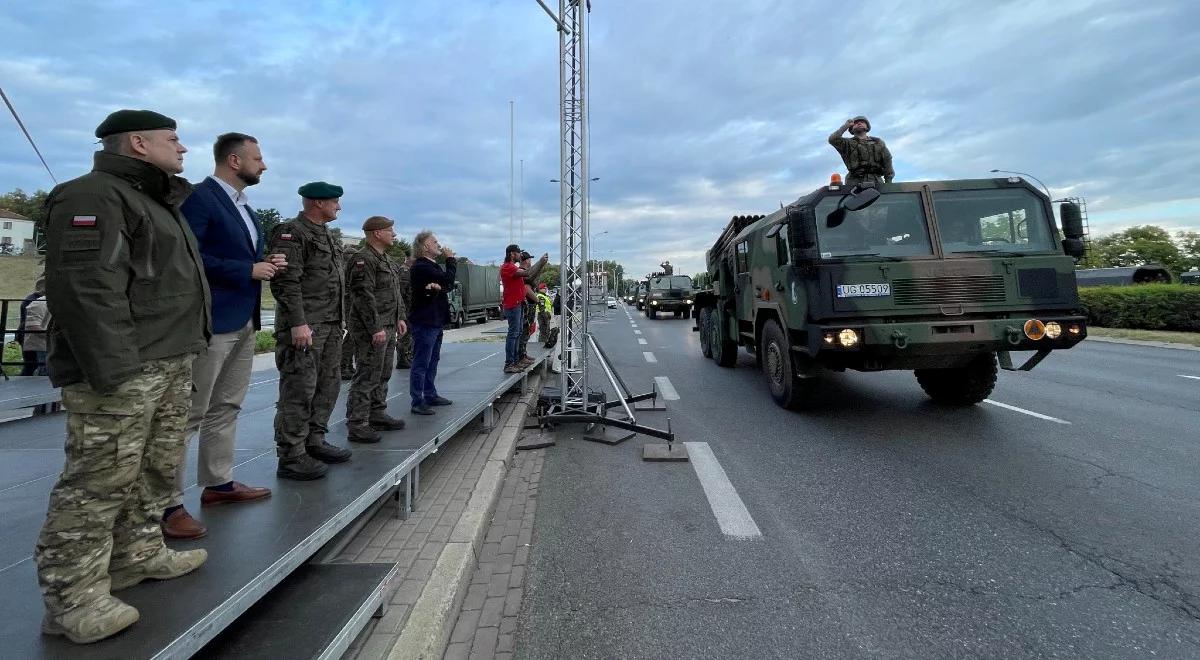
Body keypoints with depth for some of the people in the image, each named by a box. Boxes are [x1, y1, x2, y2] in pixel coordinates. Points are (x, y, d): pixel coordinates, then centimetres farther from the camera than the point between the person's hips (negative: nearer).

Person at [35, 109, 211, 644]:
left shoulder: (157, 202, 23)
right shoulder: (92, 196, -9)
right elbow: (84, 289, -20)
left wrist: (184, 357, 23)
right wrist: (112, 372, -25)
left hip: (171, 364, 10)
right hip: (121, 370, -10)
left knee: (156, 469, 15)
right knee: (101, 479, -5)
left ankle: (138, 554, 28)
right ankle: (72, 596, 4)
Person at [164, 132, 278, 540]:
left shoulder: (244, 206, 17)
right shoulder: (199, 197, -11)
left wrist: (266, 264, 4)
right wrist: (248, 270, -18)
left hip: (244, 320, 9)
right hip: (211, 321, -9)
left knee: (226, 407, 15)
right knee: (189, 413, -4)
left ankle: (218, 483, 26)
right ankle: (168, 504, 4)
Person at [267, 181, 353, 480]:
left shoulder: (326, 236, 20)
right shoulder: (291, 232, -9)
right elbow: (286, 281, -18)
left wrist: (338, 322, 19)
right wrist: (298, 322, -23)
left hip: (331, 326, 10)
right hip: (304, 326, -9)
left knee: (327, 387, 13)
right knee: (299, 391, -6)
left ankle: (315, 442, 25)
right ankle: (291, 458, 1)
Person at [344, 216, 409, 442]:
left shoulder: (388, 260, 18)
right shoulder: (363, 259, -14)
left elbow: (396, 293, 24)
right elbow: (363, 296, -21)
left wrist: (400, 318, 15)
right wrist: (376, 328, -23)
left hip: (388, 328, 10)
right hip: (371, 330, -10)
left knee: (383, 375, 16)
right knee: (367, 377, -7)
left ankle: (378, 416, 27)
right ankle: (357, 425, -2)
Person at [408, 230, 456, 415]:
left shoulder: (432, 265, 17)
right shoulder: (420, 267, -15)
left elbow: (449, 285, 7)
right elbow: (448, 279, -20)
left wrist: (439, 287, -16)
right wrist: (451, 259, -5)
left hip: (435, 321, 10)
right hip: (424, 322, -10)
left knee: (432, 361, 16)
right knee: (421, 363, -6)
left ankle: (430, 395, 26)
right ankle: (417, 403, -2)